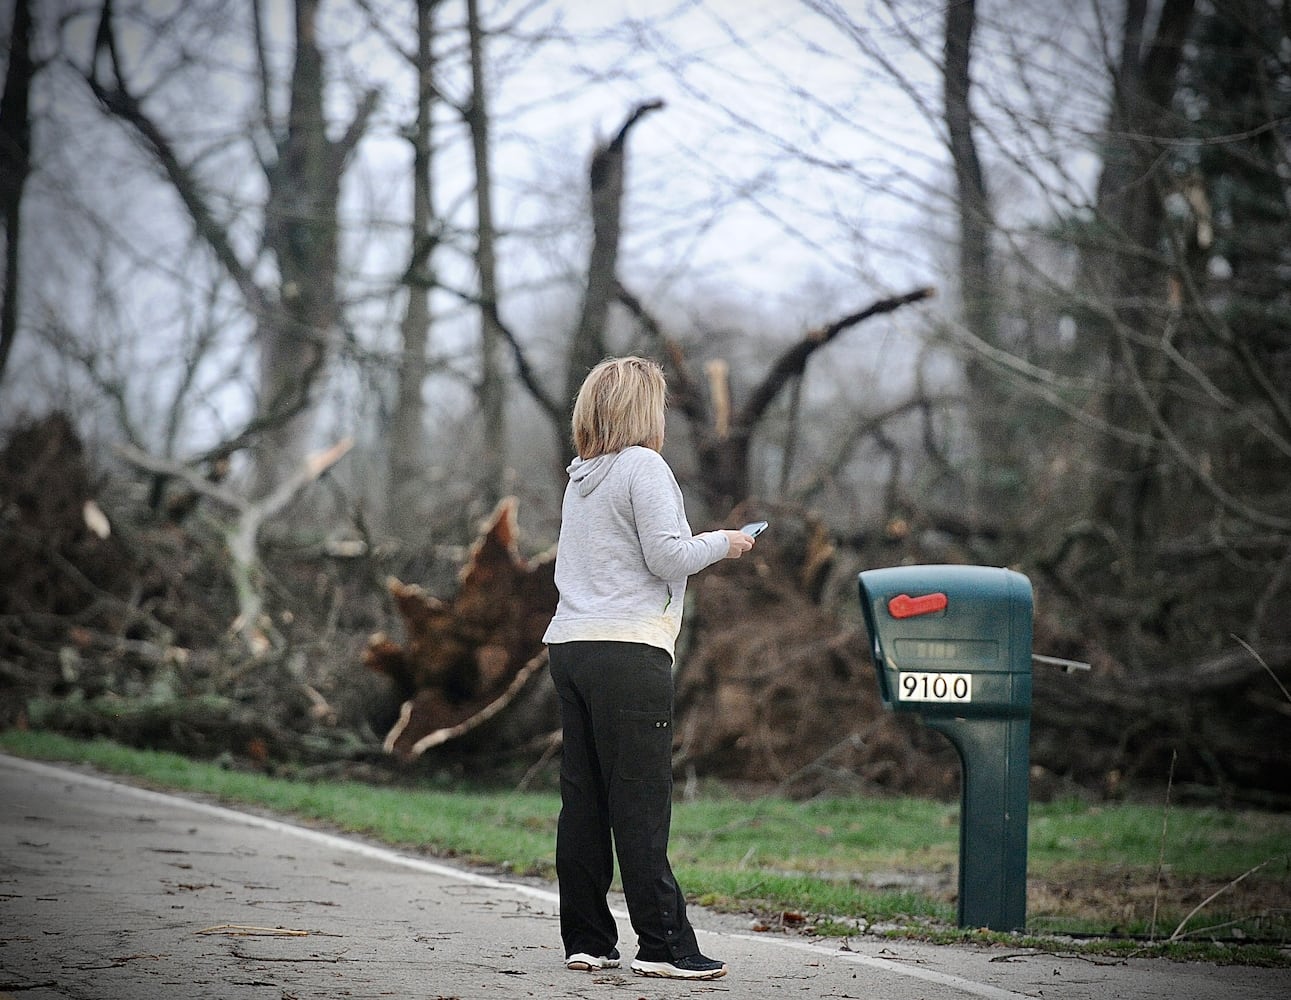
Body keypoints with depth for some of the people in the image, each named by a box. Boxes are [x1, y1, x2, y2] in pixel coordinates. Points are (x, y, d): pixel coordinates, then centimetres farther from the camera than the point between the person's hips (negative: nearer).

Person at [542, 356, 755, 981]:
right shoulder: (643, 467, -5)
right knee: (641, 804, -8)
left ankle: (586, 941, 10)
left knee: (583, 800, 8)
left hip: (570, 645, 8)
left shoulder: (581, 477, 19)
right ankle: (664, 945, -7)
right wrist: (721, 543, 5)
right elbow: (668, 556, -12)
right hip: (627, 649, -8)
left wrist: (701, 545, 24)